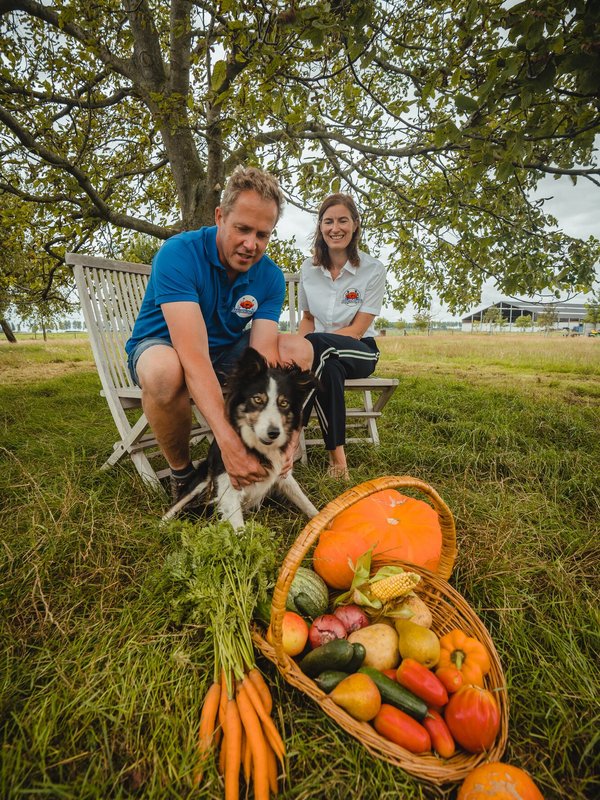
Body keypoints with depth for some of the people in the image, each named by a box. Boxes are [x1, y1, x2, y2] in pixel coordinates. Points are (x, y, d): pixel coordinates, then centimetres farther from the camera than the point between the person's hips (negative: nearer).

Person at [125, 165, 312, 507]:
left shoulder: (271, 276, -13)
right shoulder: (178, 254, -27)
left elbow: (264, 356, -24)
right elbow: (194, 357, -38)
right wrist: (229, 442, -47)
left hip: (226, 350, 4)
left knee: (299, 350, -14)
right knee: (164, 371, -40)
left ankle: (260, 457, -5)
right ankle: (182, 473, -11)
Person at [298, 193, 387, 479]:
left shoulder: (373, 270, -8)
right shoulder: (309, 268, 4)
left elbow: (357, 331, -12)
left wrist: (306, 345, -23)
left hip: (360, 351, -2)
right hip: (322, 353, 3)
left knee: (317, 344, -37)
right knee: (328, 368, -38)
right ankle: (336, 456, -32)